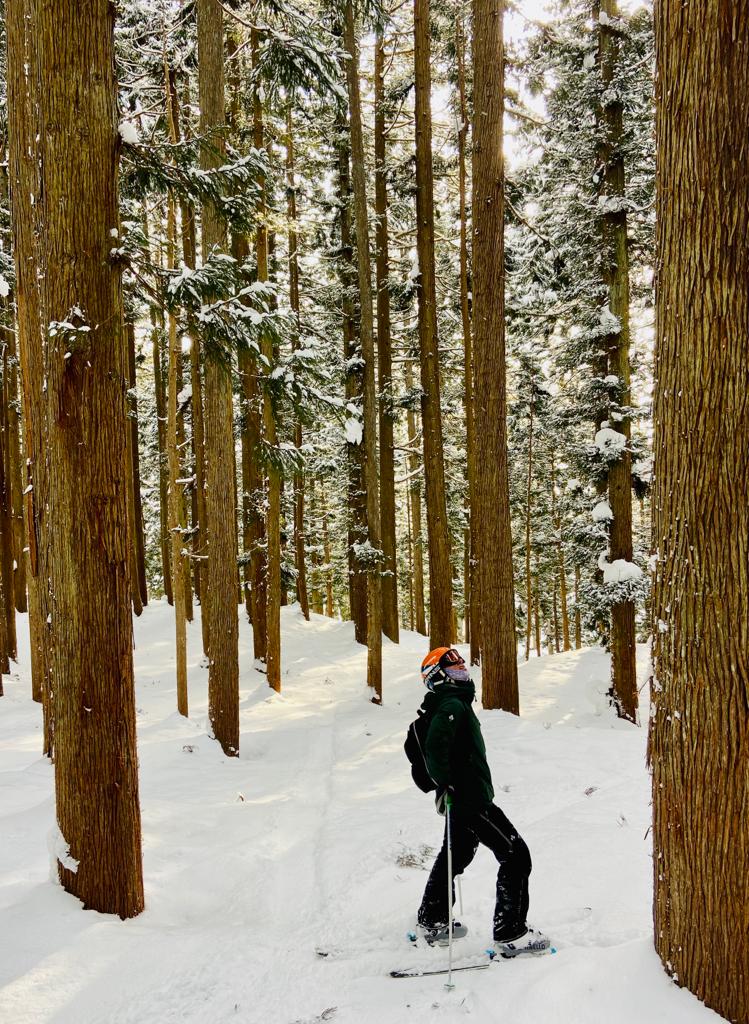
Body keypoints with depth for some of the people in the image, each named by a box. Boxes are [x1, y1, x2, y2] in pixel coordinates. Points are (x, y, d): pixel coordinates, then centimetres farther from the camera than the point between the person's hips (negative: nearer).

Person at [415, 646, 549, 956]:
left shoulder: (455, 704, 15)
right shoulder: (452, 705, -17)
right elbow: (434, 749, -31)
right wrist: (446, 784, -22)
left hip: (462, 799, 10)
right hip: (471, 799, -10)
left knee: (456, 855, 23)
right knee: (516, 855, -5)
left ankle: (432, 921, 34)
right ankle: (510, 933, -3)